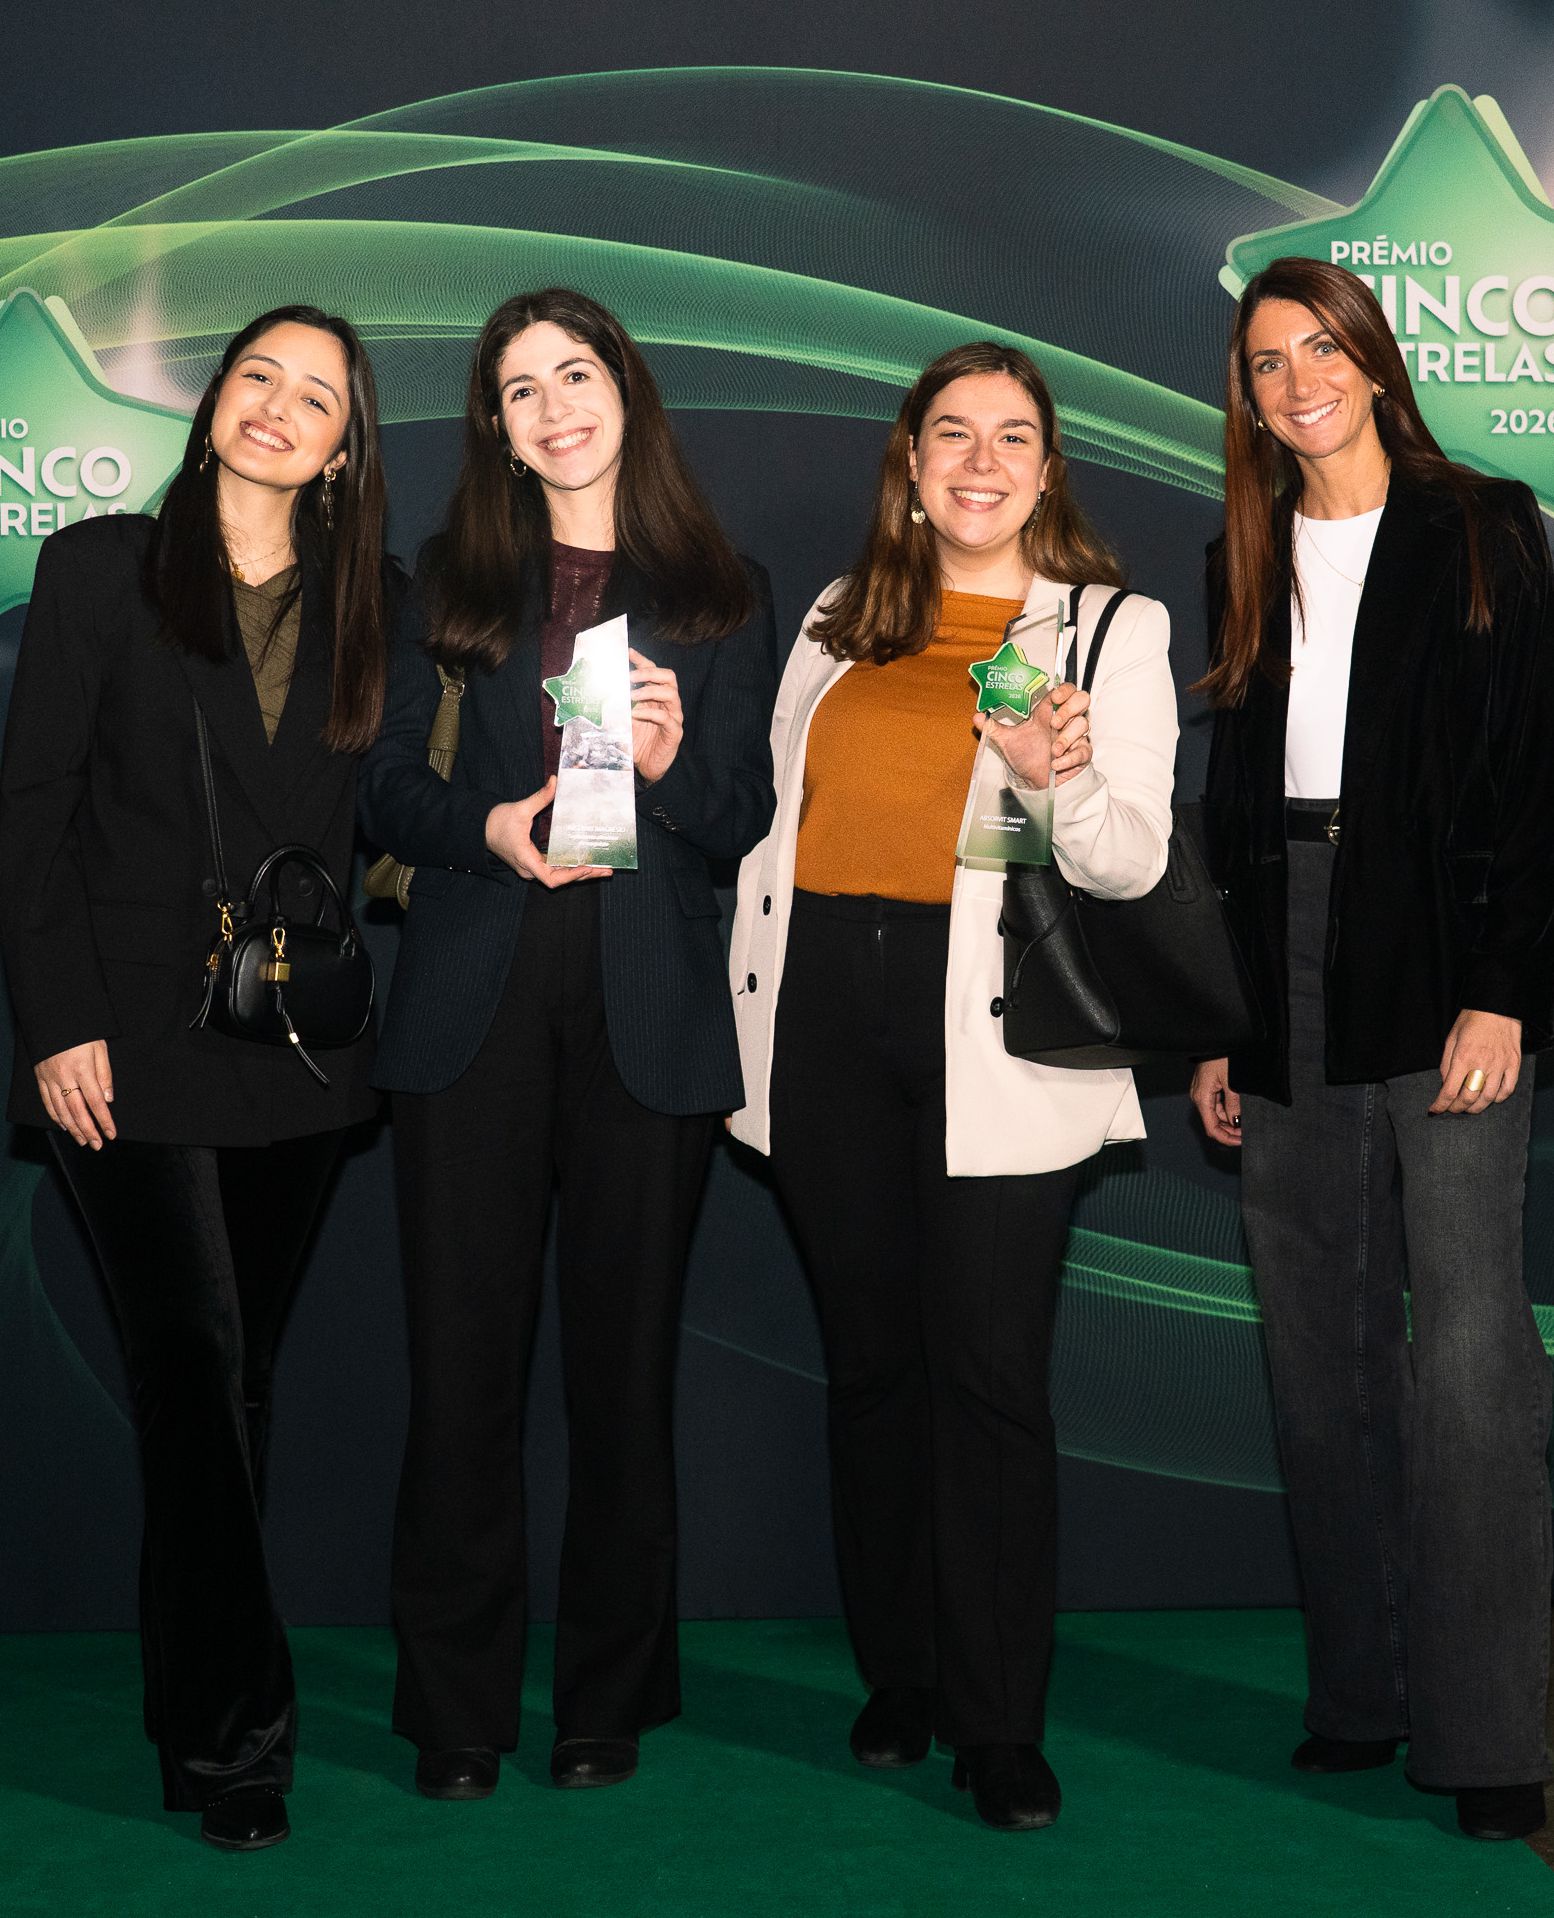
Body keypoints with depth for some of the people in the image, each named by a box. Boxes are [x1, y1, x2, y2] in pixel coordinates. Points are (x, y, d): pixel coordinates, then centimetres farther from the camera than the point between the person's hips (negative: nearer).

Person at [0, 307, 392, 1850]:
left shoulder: (362, 609, 11)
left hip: (300, 1045, 4)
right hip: (134, 1045, -3)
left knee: (234, 1373, 11)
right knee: (195, 1369, -6)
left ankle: (197, 1702, 23)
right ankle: (233, 1734, 4)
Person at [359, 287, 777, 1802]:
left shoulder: (720, 594, 12)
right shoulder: (451, 581, 14)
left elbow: (745, 822, 8)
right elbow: (387, 789, 9)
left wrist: (671, 765, -12)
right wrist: (490, 828, -11)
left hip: (646, 1008, 0)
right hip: (474, 1005, 1)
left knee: (623, 1351, 3)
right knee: (463, 1351, 0)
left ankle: (610, 1701, 16)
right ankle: (454, 1710, 12)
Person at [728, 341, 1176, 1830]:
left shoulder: (1115, 629, 5)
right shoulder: (840, 621, 15)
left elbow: (1134, 864, -4)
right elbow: (773, 818, 18)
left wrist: (1066, 781, -25)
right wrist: (739, 1025, 12)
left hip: (995, 1032, -3)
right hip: (827, 1010, 4)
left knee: (990, 1372, -5)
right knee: (869, 1357, 10)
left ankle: (1000, 1726, 6)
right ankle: (896, 1678, 24)